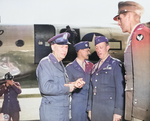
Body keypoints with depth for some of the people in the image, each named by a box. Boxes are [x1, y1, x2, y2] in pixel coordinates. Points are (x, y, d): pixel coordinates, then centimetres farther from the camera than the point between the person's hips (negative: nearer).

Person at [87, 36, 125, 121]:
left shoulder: (115, 64, -1)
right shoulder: (95, 67, 16)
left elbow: (120, 89, -8)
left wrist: (118, 111, -13)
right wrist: (90, 108, 12)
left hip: (109, 110, -5)